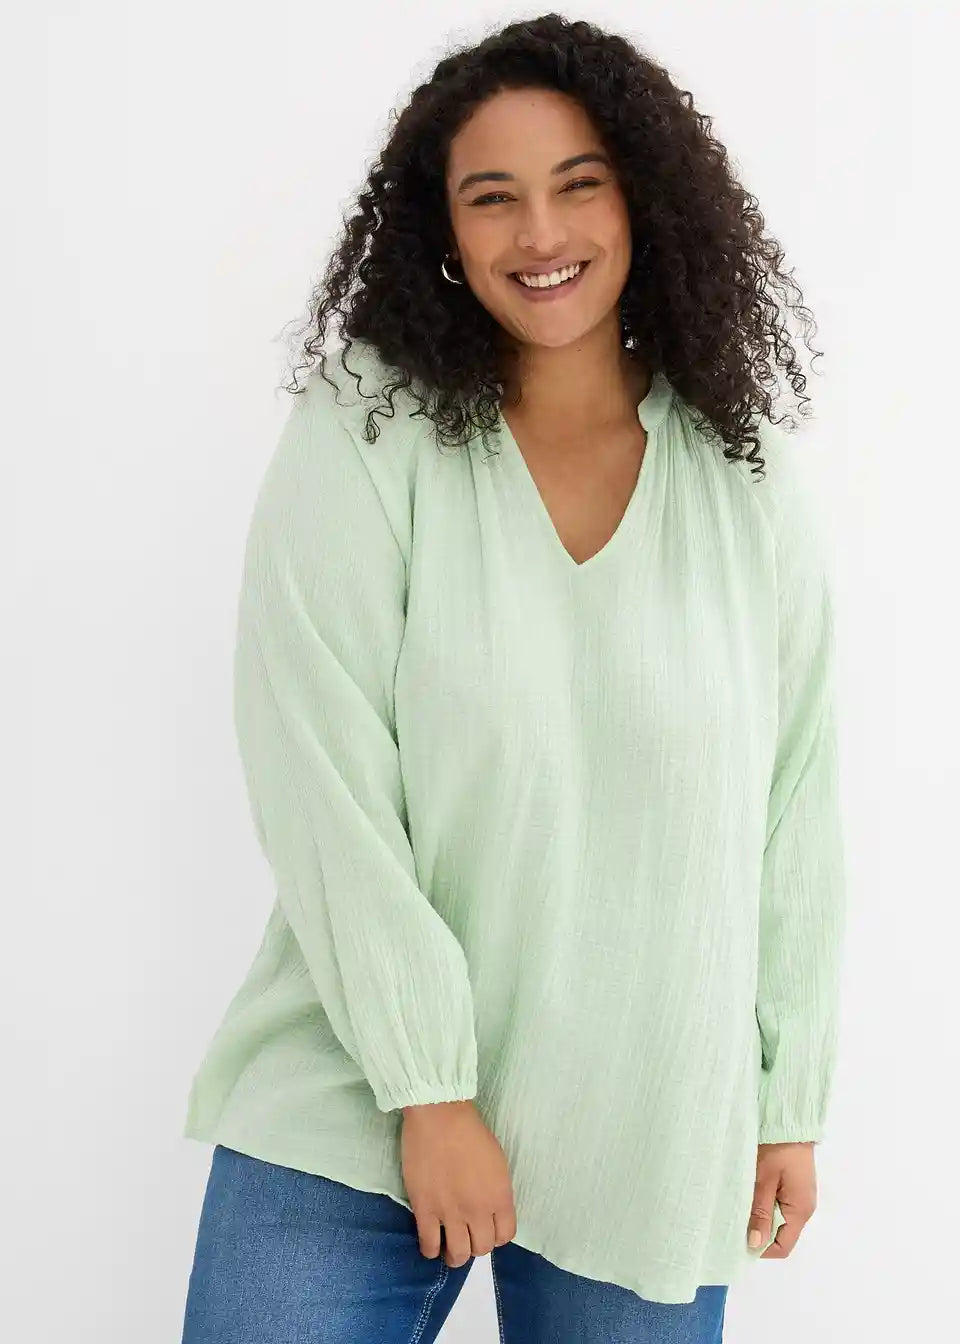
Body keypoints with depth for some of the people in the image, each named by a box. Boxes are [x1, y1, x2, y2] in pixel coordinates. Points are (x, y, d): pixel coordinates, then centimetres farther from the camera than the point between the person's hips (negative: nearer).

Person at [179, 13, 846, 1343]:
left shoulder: (754, 484, 2)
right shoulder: (358, 440, -6)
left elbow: (796, 813, 5)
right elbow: (321, 786, -11)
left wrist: (791, 1103, 6)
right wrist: (425, 1087, -14)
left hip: (653, 1142, 2)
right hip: (354, 1118, -1)